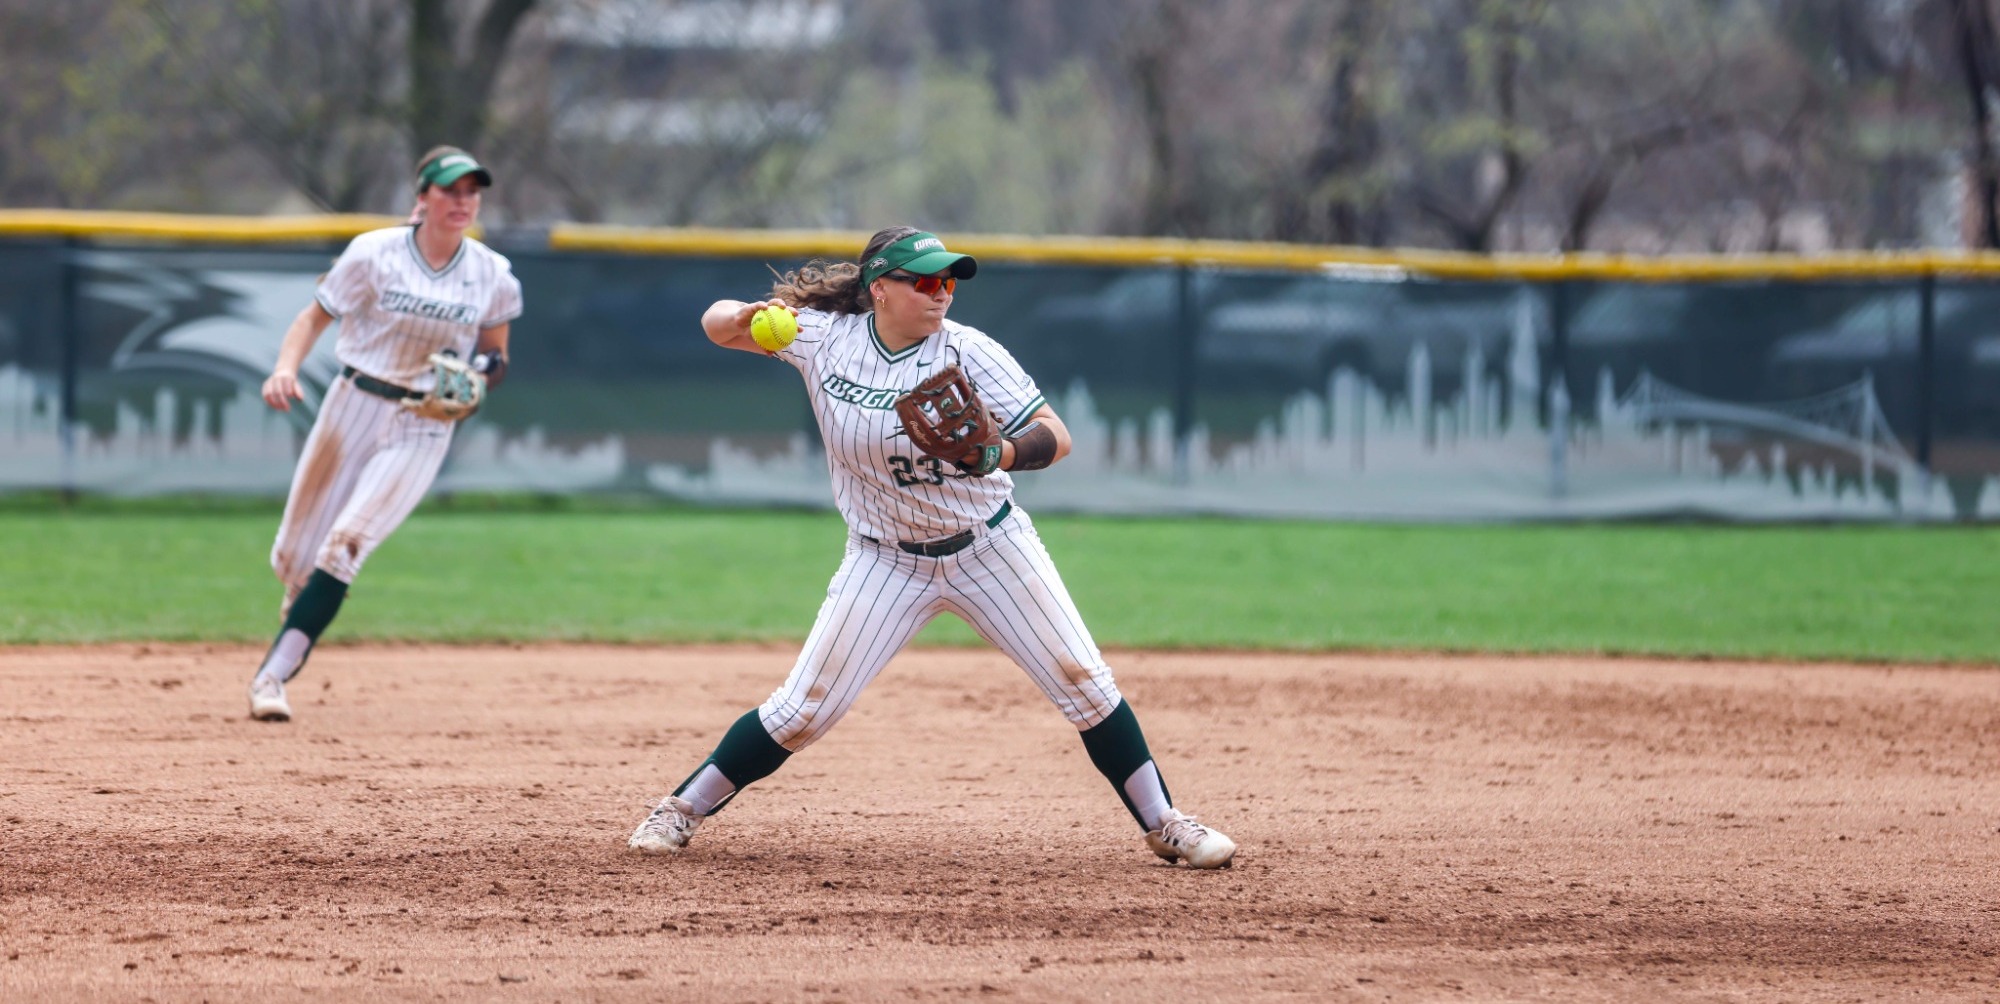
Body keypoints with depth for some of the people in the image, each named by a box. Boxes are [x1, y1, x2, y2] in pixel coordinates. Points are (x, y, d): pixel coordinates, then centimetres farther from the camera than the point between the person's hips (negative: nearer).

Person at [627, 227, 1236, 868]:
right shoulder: (826, 338, -10)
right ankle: (682, 810, 12)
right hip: (887, 563, 0)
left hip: (991, 549, 0)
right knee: (804, 709, -5)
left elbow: (1055, 437, -22)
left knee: (1083, 681, -3)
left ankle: (1162, 824, 12)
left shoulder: (967, 353, -16)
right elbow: (717, 322, -2)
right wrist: (749, 317, -27)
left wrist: (1002, 454, -44)